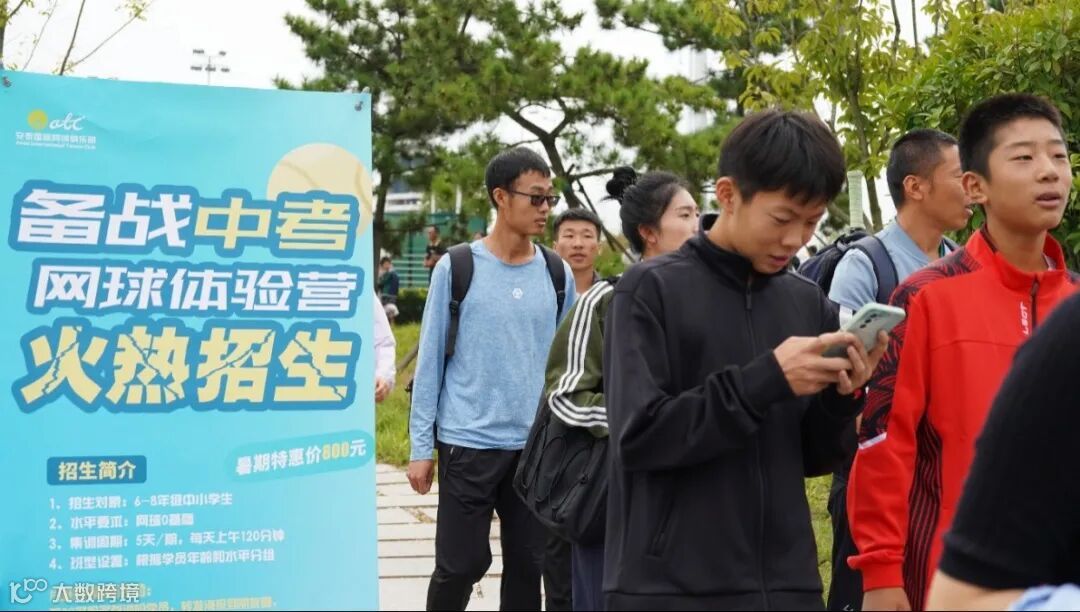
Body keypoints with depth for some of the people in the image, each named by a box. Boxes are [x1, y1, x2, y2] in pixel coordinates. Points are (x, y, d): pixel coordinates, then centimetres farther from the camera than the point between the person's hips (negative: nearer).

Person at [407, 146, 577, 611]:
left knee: (528, 565, 8)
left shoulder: (558, 274, 5)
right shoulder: (457, 268, -4)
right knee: (460, 565, 1)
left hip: (538, 446, 3)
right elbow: (430, 360, -1)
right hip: (468, 443, -3)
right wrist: (421, 446, -3)